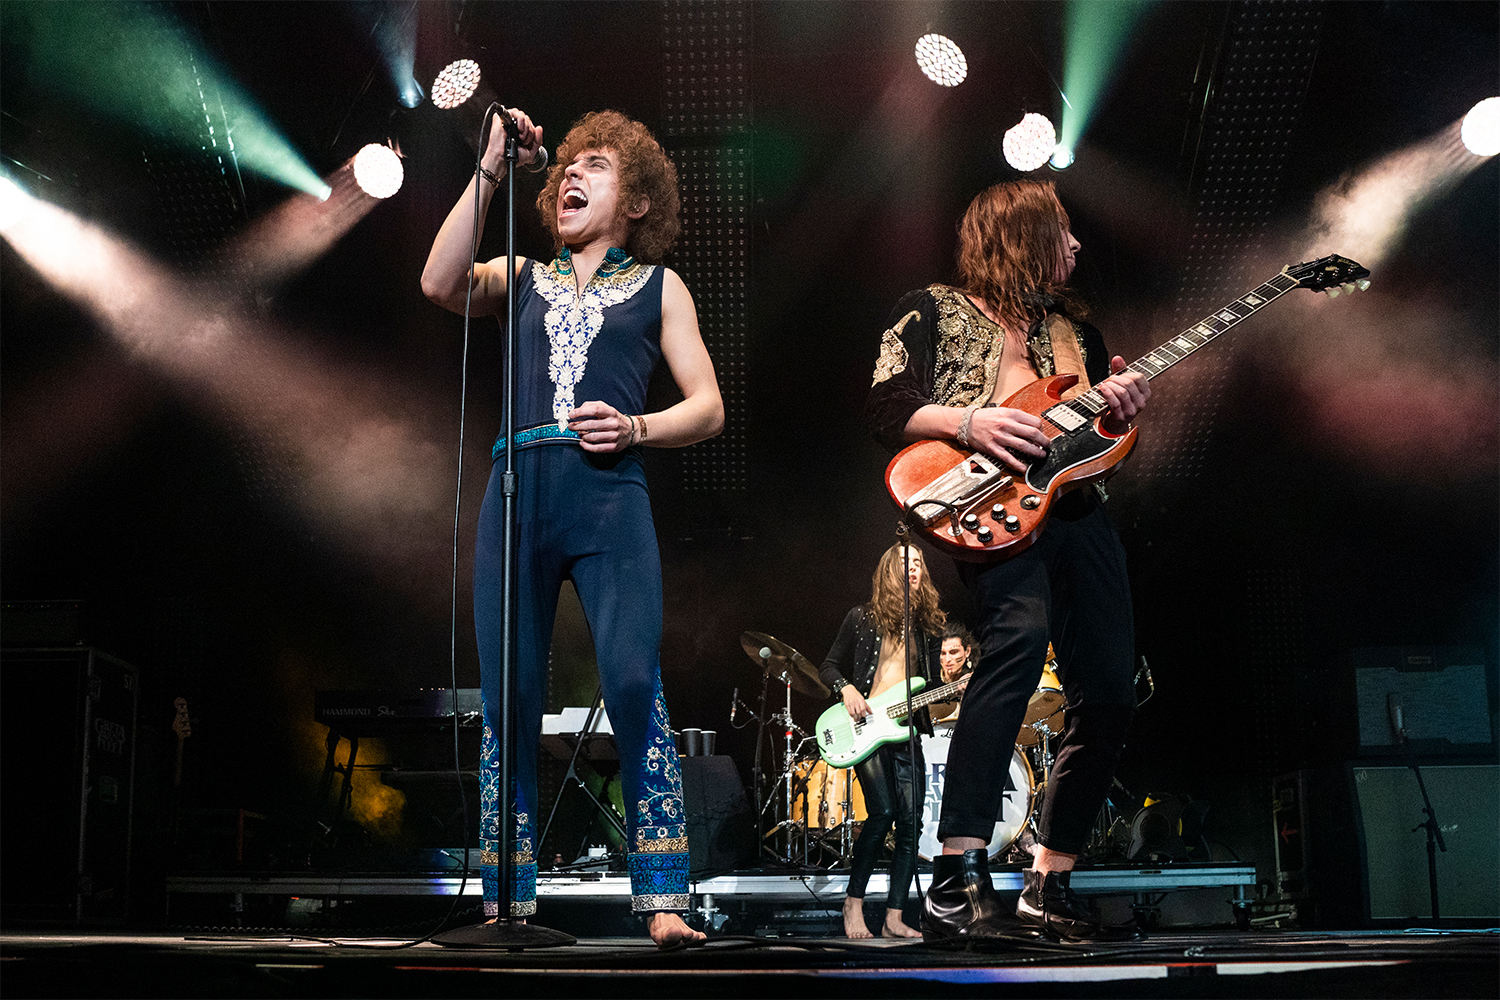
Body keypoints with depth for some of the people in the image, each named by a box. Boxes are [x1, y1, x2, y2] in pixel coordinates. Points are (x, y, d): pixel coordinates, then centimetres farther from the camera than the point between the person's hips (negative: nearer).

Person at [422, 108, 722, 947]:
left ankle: (664, 902, -14)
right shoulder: (523, 280, 22)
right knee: (509, 699, -1)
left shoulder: (657, 286, 18)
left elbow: (708, 409, 11)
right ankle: (508, 904, 5)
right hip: (518, 493, 2)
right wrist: (490, 172, 0)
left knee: (633, 683, -17)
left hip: (610, 496, -2)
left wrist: (635, 428, -8)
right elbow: (442, 284, 0)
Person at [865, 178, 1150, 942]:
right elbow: (886, 408, -3)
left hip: (1077, 506, 8)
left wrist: (1121, 399, 4)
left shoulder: (1070, 327, 27)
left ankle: (1049, 888, 15)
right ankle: (956, 881, -38)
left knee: (1109, 692, 1)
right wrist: (969, 422, -19)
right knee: (1021, 633, -34)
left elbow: (1103, 425, 27)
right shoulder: (932, 312, 8)